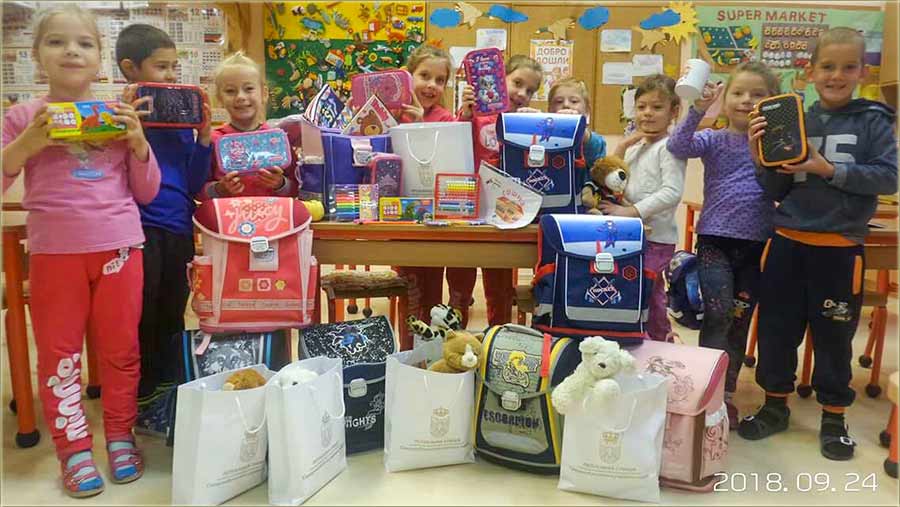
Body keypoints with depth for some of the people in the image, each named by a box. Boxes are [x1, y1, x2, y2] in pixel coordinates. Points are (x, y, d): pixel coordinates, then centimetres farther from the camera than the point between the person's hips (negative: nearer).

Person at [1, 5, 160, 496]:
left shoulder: (118, 116, 6)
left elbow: (146, 193, 7)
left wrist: (138, 143, -7)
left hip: (120, 248, 1)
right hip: (54, 252, 0)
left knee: (120, 349, 9)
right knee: (59, 353, 6)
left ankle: (120, 437, 25)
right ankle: (74, 449, 19)